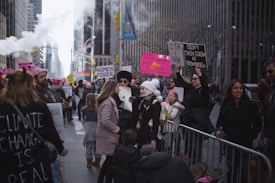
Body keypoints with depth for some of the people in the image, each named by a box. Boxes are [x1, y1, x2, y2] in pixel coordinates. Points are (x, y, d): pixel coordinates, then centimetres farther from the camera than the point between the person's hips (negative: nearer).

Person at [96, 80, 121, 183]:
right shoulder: (108, 102, -19)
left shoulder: (109, 100, 12)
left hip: (107, 135, 10)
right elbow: (105, 121, -27)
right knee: (111, 160, 0)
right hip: (108, 136, -10)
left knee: (109, 159, 18)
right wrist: (118, 129, -18)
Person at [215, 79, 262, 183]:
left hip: (246, 143, -1)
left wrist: (253, 135, 1)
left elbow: (258, 123, 9)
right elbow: (220, 122, 6)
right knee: (232, 171, 4)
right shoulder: (225, 106, 1)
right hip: (231, 142, 1)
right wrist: (219, 131, -13)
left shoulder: (251, 105, -3)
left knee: (244, 172, 0)